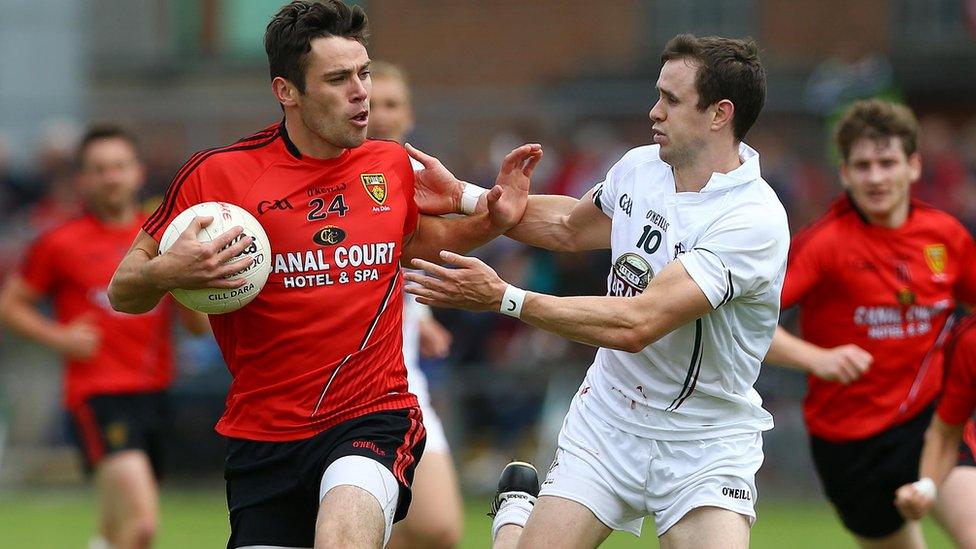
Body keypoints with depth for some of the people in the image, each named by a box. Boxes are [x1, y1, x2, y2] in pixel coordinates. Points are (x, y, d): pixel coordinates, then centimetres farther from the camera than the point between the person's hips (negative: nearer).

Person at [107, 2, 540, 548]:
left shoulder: (393, 164, 5)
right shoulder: (218, 173, -6)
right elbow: (124, 292, 0)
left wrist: (494, 218, 10)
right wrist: (166, 273, -22)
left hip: (376, 420, -1)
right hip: (264, 437, 1)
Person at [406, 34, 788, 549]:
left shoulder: (755, 221, -23)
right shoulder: (639, 167, -2)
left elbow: (636, 324, -30)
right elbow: (568, 227, 23)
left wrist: (504, 297, -27)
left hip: (706, 444, -5)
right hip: (608, 416, 5)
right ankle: (517, 505, 28)